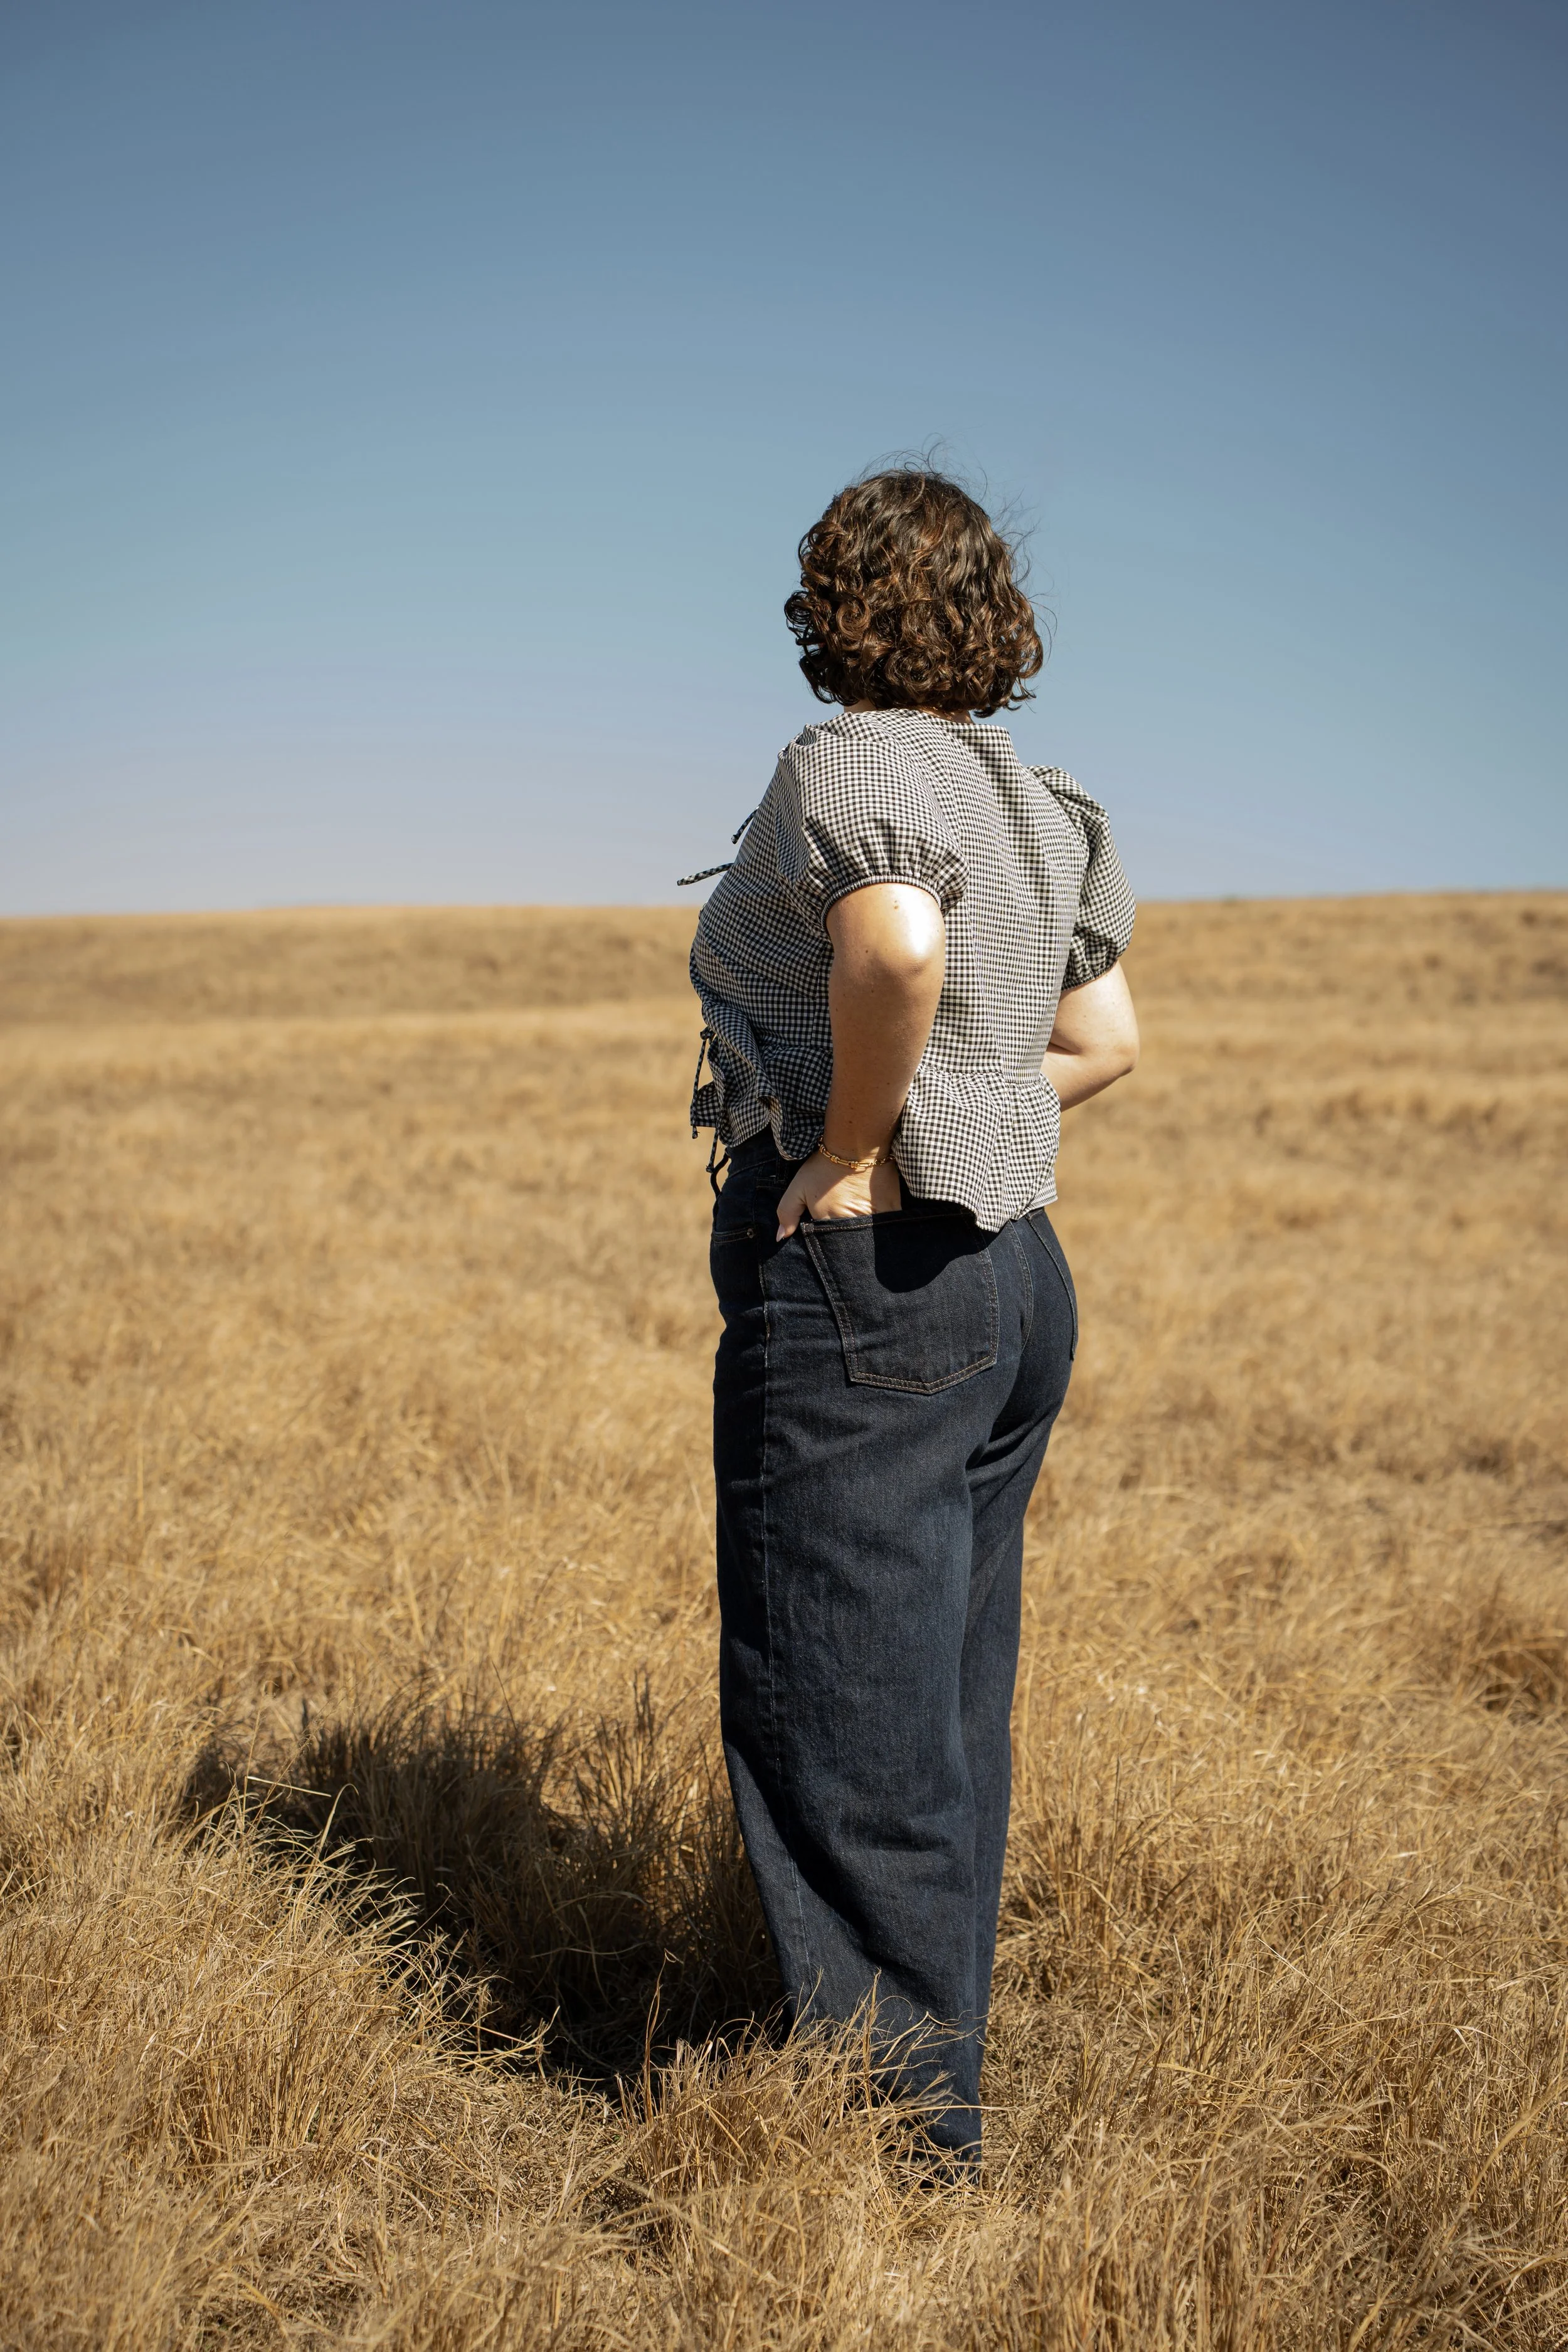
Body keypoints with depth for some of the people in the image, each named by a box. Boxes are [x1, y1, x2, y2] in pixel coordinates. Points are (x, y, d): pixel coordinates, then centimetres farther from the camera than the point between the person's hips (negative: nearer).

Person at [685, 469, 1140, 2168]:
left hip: (857, 1274, -9)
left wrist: (851, 1150, -18)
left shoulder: (845, 763, -12)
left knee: (844, 1733, 0)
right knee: (946, 1716, 17)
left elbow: (900, 951, -32)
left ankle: (898, 2129, 8)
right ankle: (933, 2082, 29)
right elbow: (1105, 1042, 19)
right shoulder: (1038, 805, 13)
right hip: (1010, 1272, 9)